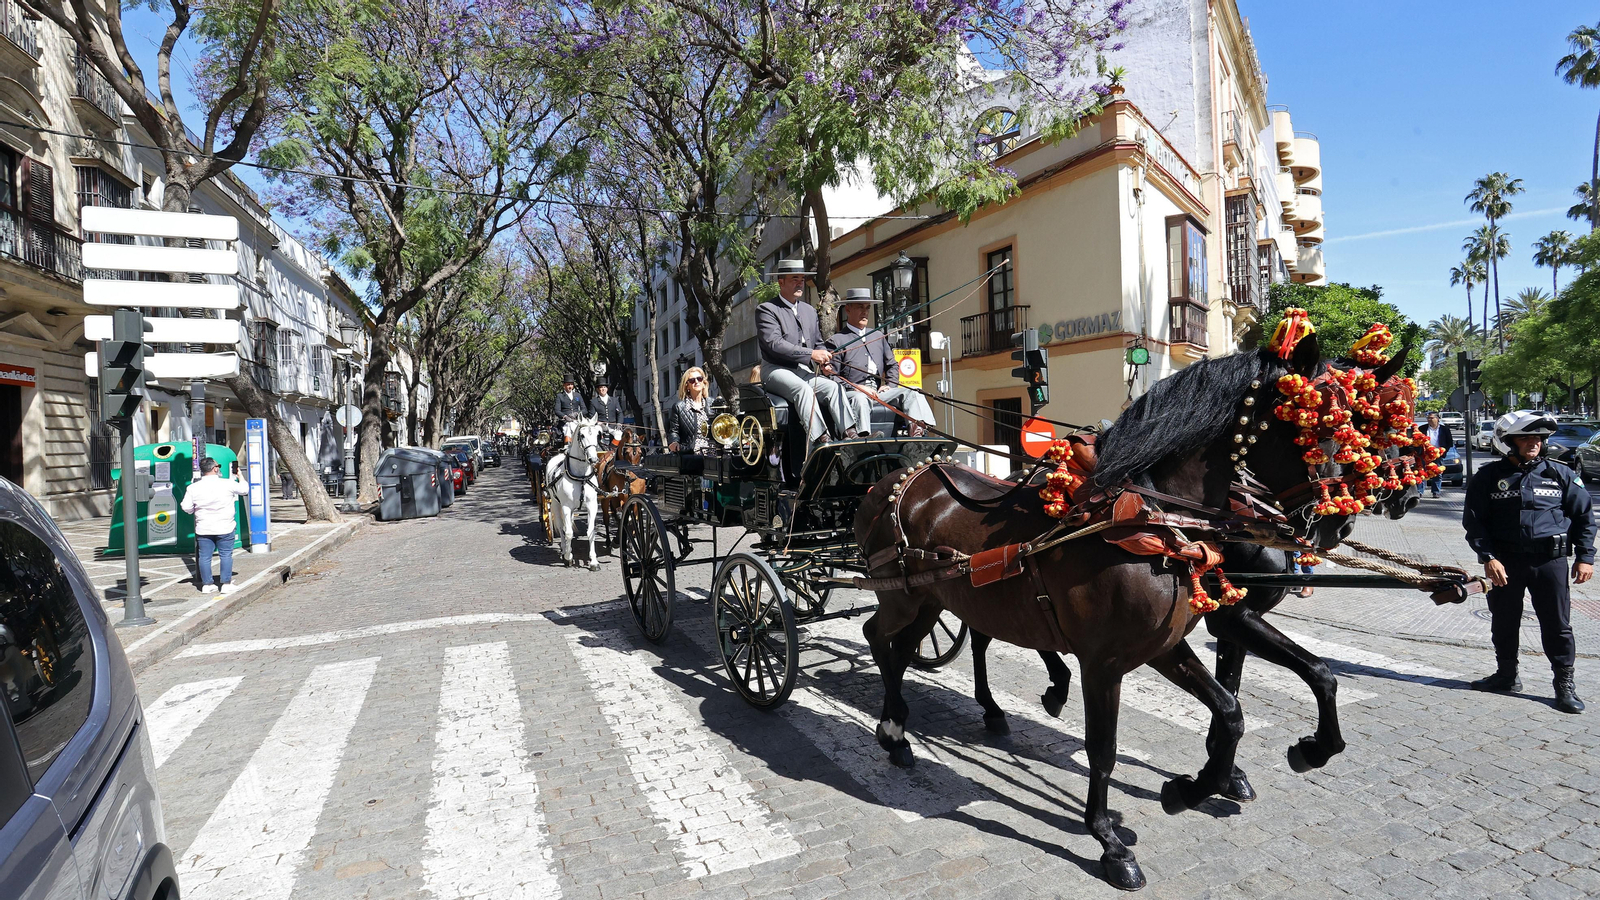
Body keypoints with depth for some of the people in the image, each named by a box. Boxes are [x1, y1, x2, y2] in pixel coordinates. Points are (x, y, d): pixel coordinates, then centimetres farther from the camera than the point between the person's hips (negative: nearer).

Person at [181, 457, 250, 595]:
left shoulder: (193, 488, -2)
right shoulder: (228, 484, -9)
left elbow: (186, 508, 0)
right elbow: (244, 489, 8)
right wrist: (239, 476, 24)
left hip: (203, 529, 2)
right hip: (225, 528, -2)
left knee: (205, 557, 10)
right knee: (226, 555, 6)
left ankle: (206, 584, 15)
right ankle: (226, 583, 8)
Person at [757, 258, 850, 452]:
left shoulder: (809, 311, 22)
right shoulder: (766, 309, -1)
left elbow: (818, 343, 27)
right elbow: (774, 344, -15)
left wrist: (823, 360, 2)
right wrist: (810, 354, -20)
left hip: (805, 371, 6)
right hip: (777, 371, -6)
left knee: (833, 386, -22)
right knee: (803, 388, -35)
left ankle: (850, 435, -35)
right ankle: (820, 440, -45)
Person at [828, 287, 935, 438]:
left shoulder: (878, 336, 27)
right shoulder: (837, 340, 7)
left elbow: (892, 365, 30)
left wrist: (889, 385, 8)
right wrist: (858, 388, -14)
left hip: (879, 392, 5)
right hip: (853, 393, -5)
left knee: (911, 393, -18)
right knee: (861, 399, -39)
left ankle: (918, 429, -42)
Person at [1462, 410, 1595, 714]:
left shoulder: (1559, 474, 4)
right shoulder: (1489, 478, -1)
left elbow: (1584, 516, 10)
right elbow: (1474, 521, -1)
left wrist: (1585, 557, 4)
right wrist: (1488, 557, -10)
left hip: (1550, 560, 0)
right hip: (1506, 561, 0)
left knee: (1557, 623, 4)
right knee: (1504, 621, 11)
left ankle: (1564, 683, 16)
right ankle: (1507, 674, 27)